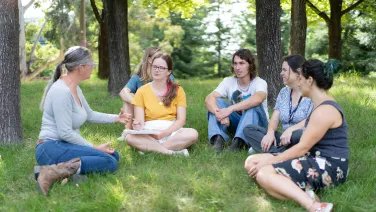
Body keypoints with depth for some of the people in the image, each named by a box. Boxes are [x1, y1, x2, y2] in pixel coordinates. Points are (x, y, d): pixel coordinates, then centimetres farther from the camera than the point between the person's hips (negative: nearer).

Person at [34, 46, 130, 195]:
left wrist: (115, 118, 24)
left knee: (114, 155, 6)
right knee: (109, 162, -21)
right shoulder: (62, 91, -20)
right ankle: (55, 171, -28)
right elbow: (65, 133, -22)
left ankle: (67, 167, -10)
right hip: (52, 149, -10)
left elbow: (89, 115, 27)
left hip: (63, 145, 10)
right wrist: (94, 148, -14)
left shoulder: (75, 88, 11)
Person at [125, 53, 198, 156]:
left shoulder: (178, 90, 5)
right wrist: (138, 126, -27)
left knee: (192, 134, -31)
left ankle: (148, 147, -24)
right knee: (130, 137, -33)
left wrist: (164, 133, -20)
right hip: (148, 133, 0)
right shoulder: (142, 91, 5)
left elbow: (181, 120, -3)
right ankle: (174, 151, -30)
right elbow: (139, 120, -2)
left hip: (171, 132, 1)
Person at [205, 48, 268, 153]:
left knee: (253, 105, -33)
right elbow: (209, 98, -23)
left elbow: (257, 99, -41)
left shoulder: (259, 82, -16)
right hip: (236, 123, 3)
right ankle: (218, 139, -36)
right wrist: (220, 113, -43)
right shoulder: (228, 82, -7)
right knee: (217, 102, -19)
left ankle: (238, 142, -42)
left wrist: (230, 109, -48)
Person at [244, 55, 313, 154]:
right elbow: (275, 118, 8)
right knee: (249, 129, -9)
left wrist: (290, 129, -31)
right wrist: (270, 132, -14)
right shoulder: (283, 92, 14)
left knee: (299, 134, -41)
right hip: (285, 139, 7)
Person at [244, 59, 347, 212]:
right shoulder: (322, 105, 15)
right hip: (317, 160, 11)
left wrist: (268, 162, -11)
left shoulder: (325, 110, -17)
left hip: (329, 168, -11)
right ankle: (301, 192, -17)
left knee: (263, 174, -27)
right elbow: (305, 146, 17)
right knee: (252, 163, 1)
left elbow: (302, 148, -17)